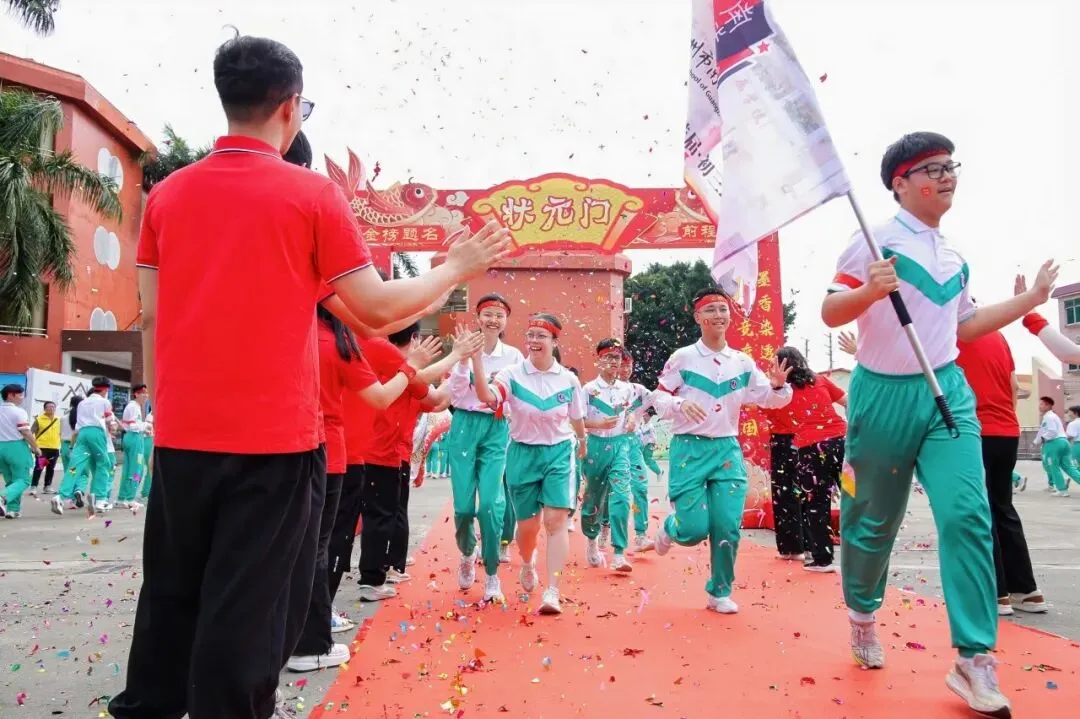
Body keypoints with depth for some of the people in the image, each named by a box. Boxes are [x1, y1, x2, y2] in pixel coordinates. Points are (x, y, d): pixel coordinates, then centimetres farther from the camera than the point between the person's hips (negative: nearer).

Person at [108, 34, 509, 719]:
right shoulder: (311, 193, -7)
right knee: (248, 608, 5)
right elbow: (378, 307, -6)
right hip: (273, 434, -5)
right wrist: (455, 269, 8)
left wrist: (162, 406, 19)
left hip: (181, 432, 5)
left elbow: (151, 317, 9)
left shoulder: (167, 194, 6)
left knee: (171, 593, 20)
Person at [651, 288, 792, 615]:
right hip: (689, 449, -3)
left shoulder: (743, 363, 6)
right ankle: (670, 528, 31)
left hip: (728, 449, 3)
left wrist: (779, 386, -13)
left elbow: (772, 400, 10)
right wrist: (680, 404, -22)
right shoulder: (682, 358, -4)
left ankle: (720, 593, 18)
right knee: (695, 529, -7)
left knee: (728, 526, -2)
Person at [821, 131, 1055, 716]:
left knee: (967, 513, -12)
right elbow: (830, 313, -8)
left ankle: (974, 661, -6)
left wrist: (1030, 299, 21)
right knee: (873, 520, 7)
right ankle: (862, 615, 33)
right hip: (883, 394, -4)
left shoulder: (953, 256, 14)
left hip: (947, 391, 5)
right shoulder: (878, 241, -5)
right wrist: (868, 290, -27)